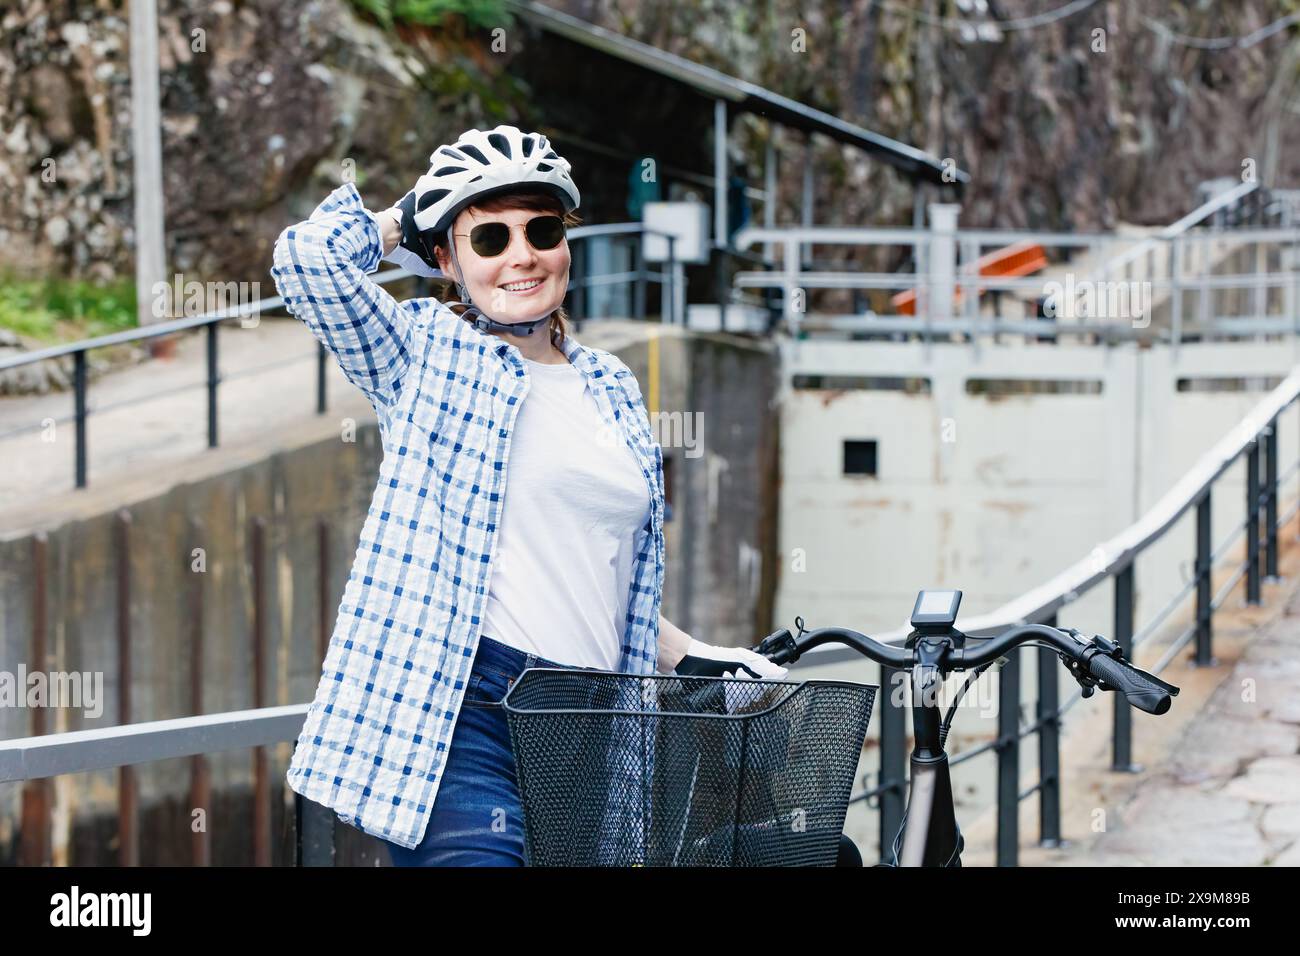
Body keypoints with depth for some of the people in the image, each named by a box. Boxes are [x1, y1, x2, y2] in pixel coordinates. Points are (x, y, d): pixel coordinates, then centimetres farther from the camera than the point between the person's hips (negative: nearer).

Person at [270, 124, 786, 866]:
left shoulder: (612, 388, 19)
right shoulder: (431, 357, 3)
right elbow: (314, 255, -14)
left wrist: (693, 657, 17)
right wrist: (400, 222, 5)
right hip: (460, 716, -6)